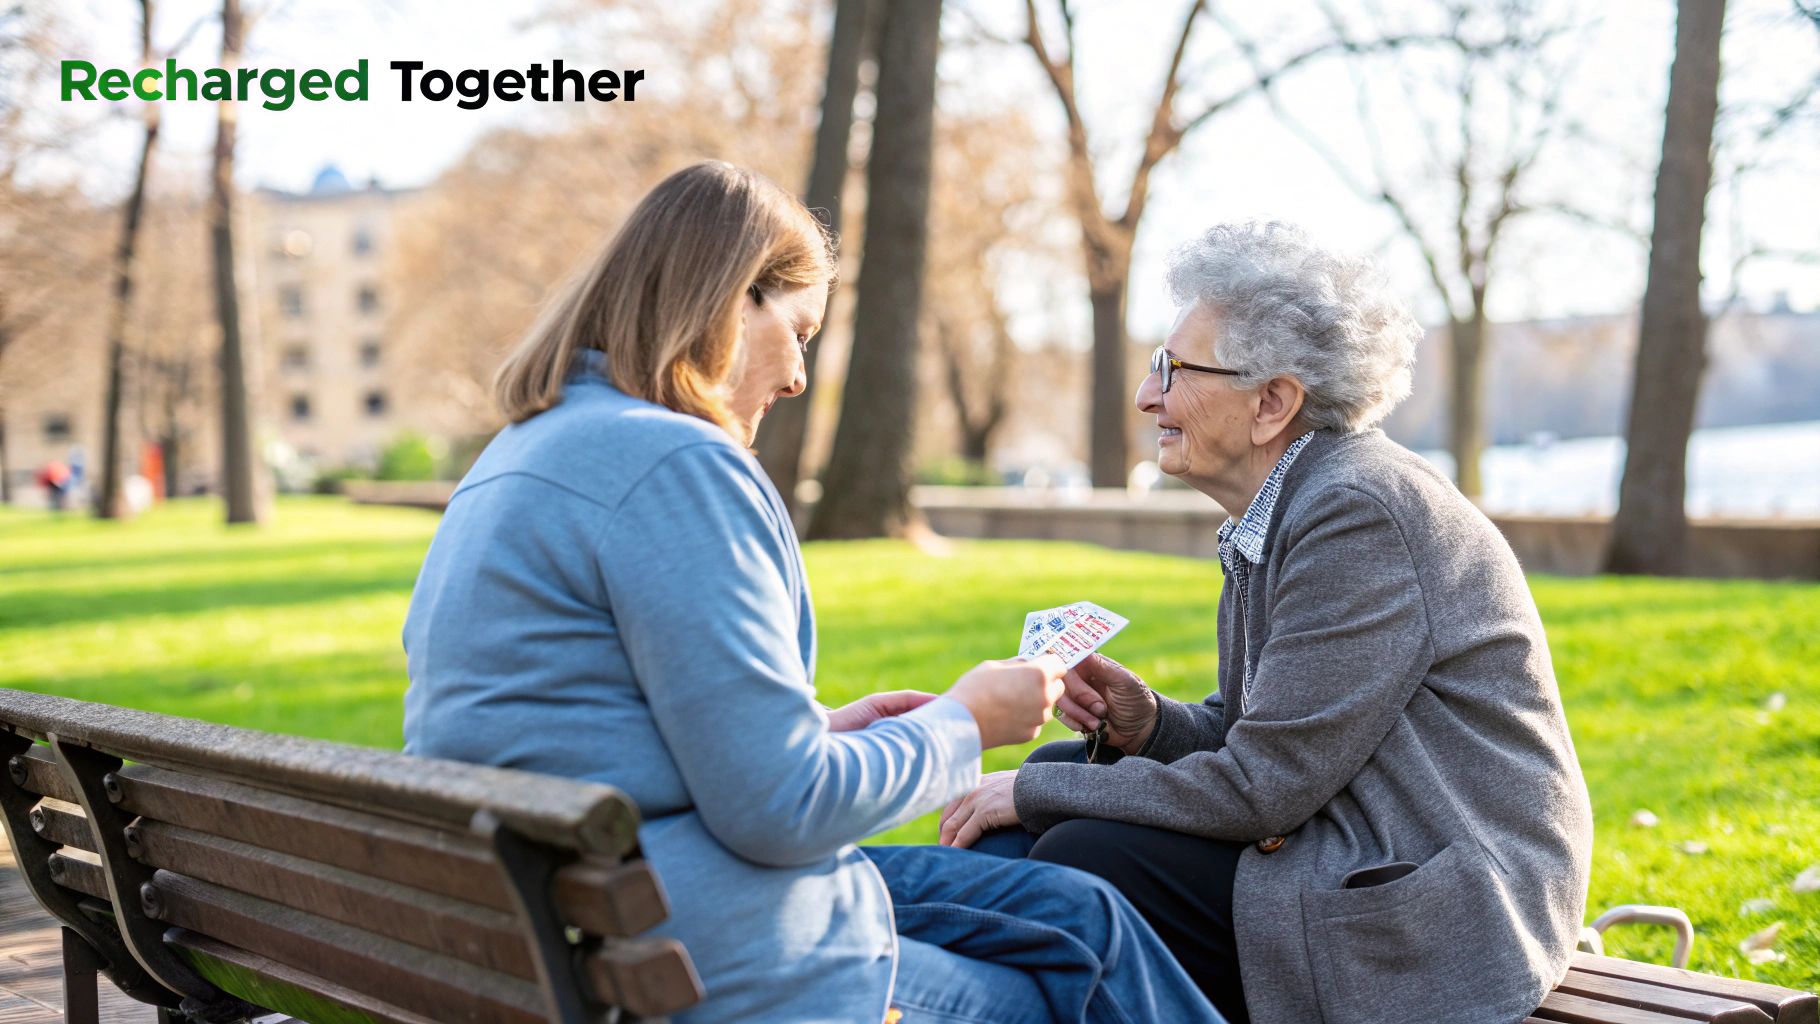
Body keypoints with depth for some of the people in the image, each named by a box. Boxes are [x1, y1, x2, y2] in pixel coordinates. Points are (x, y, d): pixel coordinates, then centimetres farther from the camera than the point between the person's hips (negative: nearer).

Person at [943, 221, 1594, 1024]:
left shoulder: (1360, 512, -21)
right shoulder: (1279, 513, 10)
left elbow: (1262, 786, -22)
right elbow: (1254, 738, 15)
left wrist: (1036, 793, -13)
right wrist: (1146, 722, -7)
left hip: (1439, 923, -10)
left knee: (1085, 861, -21)